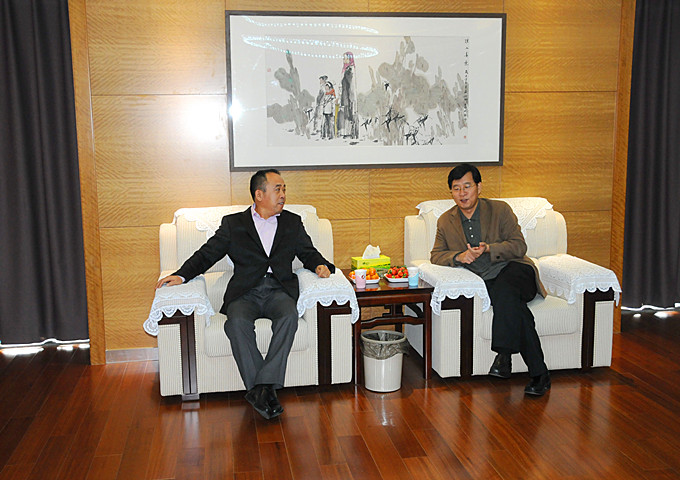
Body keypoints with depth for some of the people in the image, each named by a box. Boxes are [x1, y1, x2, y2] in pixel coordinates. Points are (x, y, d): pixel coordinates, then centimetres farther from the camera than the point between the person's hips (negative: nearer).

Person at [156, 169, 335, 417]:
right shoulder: (233, 224, 16)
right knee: (238, 323, -33)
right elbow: (207, 255, 11)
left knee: (289, 317, -33)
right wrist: (182, 275, -4)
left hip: (279, 290, 1)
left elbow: (309, 253, 20)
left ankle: (263, 386, -33)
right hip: (244, 292, -1)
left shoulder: (293, 223, 21)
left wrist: (320, 265, -3)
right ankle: (261, 390, -30)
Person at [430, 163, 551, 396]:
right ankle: (539, 373, -33)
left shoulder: (500, 209, 7)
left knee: (504, 292, -38)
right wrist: (458, 257, -12)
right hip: (485, 281, 1)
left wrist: (488, 249, -17)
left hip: (514, 270, -1)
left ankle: (504, 354, -31)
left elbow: (519, 246, 0)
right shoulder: (446, 221, 14)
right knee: (514, 307, -32)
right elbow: (436, 255, 10)